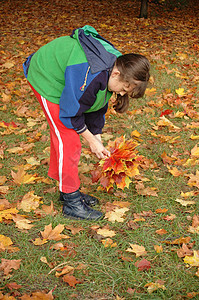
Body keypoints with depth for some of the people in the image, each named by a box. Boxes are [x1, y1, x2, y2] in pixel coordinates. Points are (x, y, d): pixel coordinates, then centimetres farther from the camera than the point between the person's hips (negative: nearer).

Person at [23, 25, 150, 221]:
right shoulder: (90, 75, -38)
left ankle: (67, 189, 28)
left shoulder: (114, 65, -9)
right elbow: (71, 113, -27)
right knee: (67, 140, -11)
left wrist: (98, 139, 0)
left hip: (58, 74, 9)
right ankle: (71, 202, -2)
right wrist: (92, 140, -16)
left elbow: (97, 109, 3)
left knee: (62, 133, 16)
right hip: (46, 78, -9)